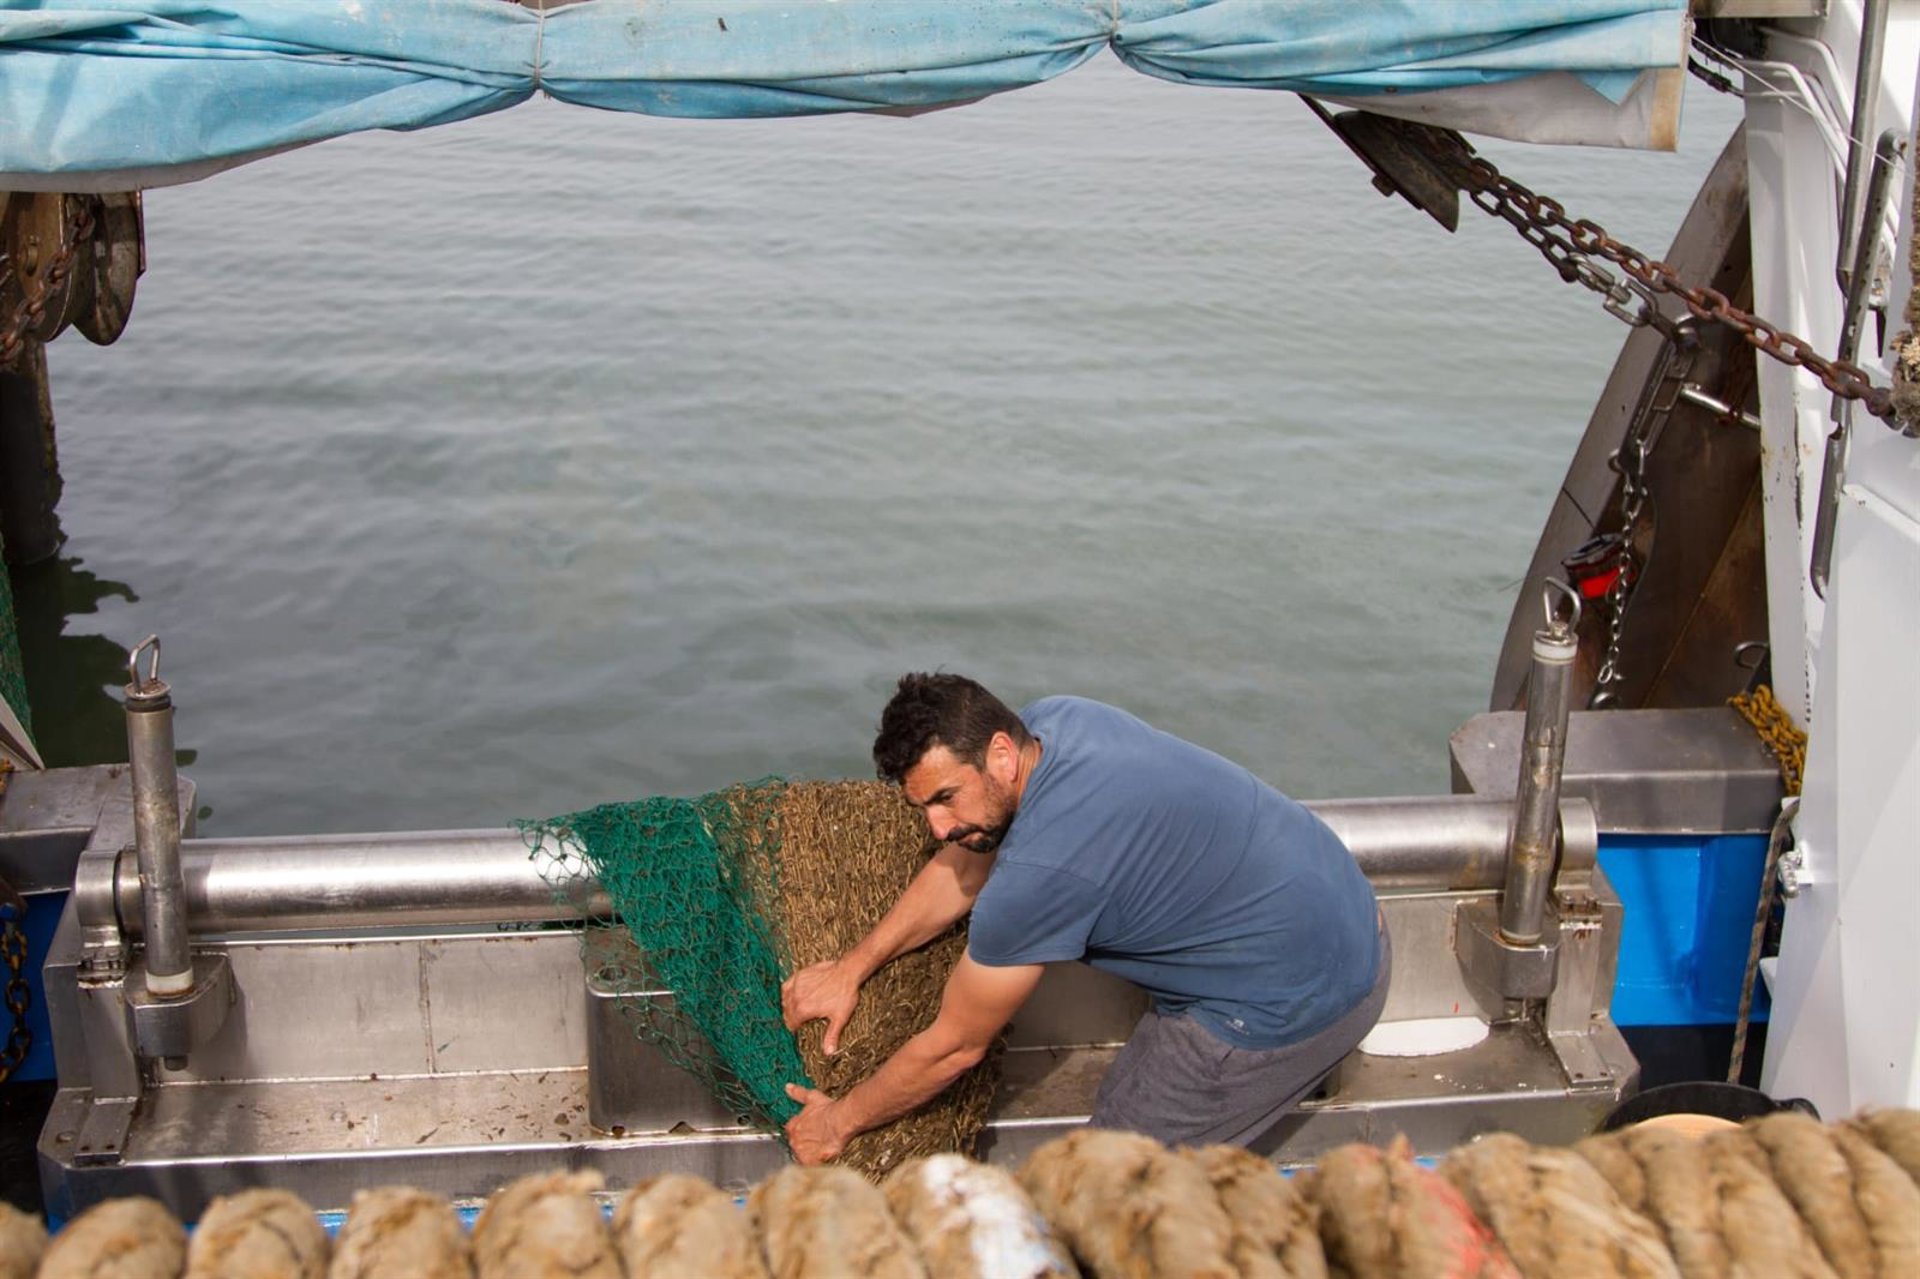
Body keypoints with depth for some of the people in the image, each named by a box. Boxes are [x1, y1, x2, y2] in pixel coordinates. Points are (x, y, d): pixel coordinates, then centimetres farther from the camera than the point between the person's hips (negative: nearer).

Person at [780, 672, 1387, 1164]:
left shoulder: (1040, 871, -28)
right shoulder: (1050, 719, -4)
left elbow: (953, 1048, -14)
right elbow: (966, 864, 11)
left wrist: (840, 1121, 2)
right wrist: (852, 967, 11)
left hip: (1294, 1003, -9)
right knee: (1124, 1100, 20)